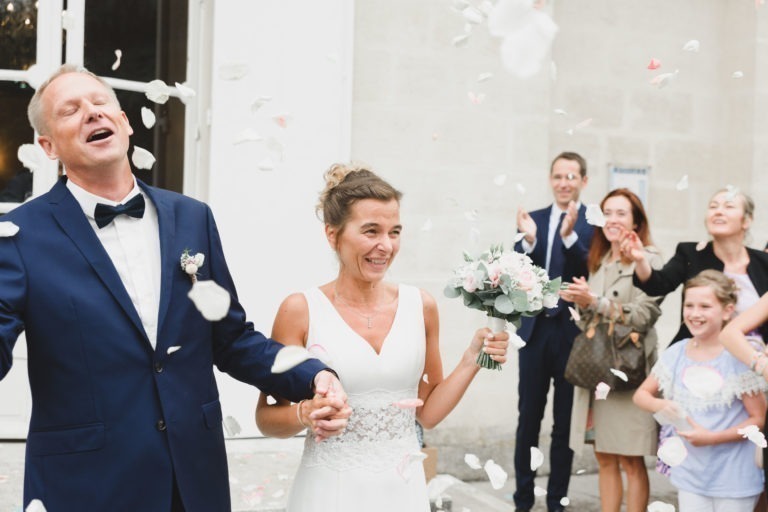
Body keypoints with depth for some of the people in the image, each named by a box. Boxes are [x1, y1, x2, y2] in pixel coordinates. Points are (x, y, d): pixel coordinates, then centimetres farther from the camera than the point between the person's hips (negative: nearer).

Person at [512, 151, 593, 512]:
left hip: (572, 331, -3)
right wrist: (528, 241, -18)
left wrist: (570, 235, -28)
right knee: (527, 419, 10)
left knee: (565, 422, 9)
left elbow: (593, 274, -16)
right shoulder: (533, 219, 7)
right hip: (535, 329, 3)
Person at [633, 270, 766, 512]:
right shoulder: (675, 354, -1)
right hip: (690, 472, 4)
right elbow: (641, 394, 10)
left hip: (733, 478, -4)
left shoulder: (739, 358, -14)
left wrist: (712, 437, -20)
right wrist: (660, 405, -12)